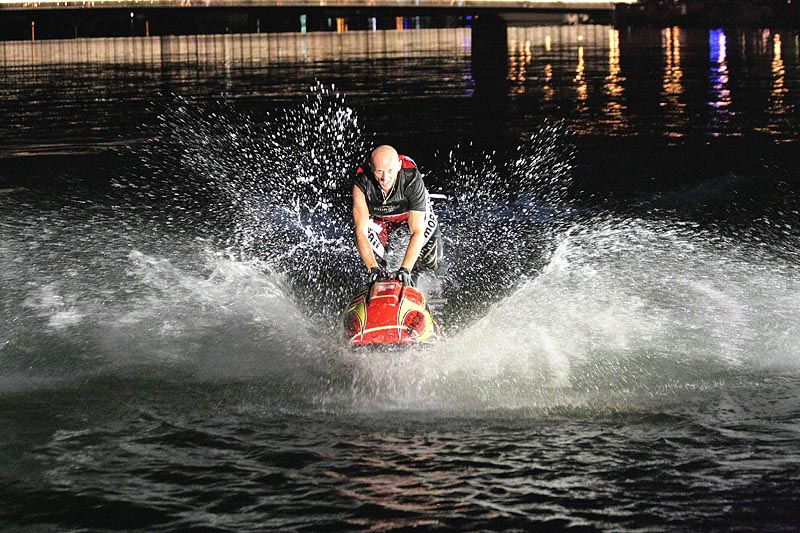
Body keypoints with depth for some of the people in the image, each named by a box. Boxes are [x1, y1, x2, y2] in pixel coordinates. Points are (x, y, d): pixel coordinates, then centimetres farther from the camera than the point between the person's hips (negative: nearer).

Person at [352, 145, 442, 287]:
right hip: (378, 216, 1)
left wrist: (405, 269, -50)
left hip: (413, 211, -1)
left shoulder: (412, 180, -40)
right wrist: (373, 268, -48)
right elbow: (361, 230, -37)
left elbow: (417, 231, -41)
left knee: (432, 260, -12)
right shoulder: (362, 183, -38)